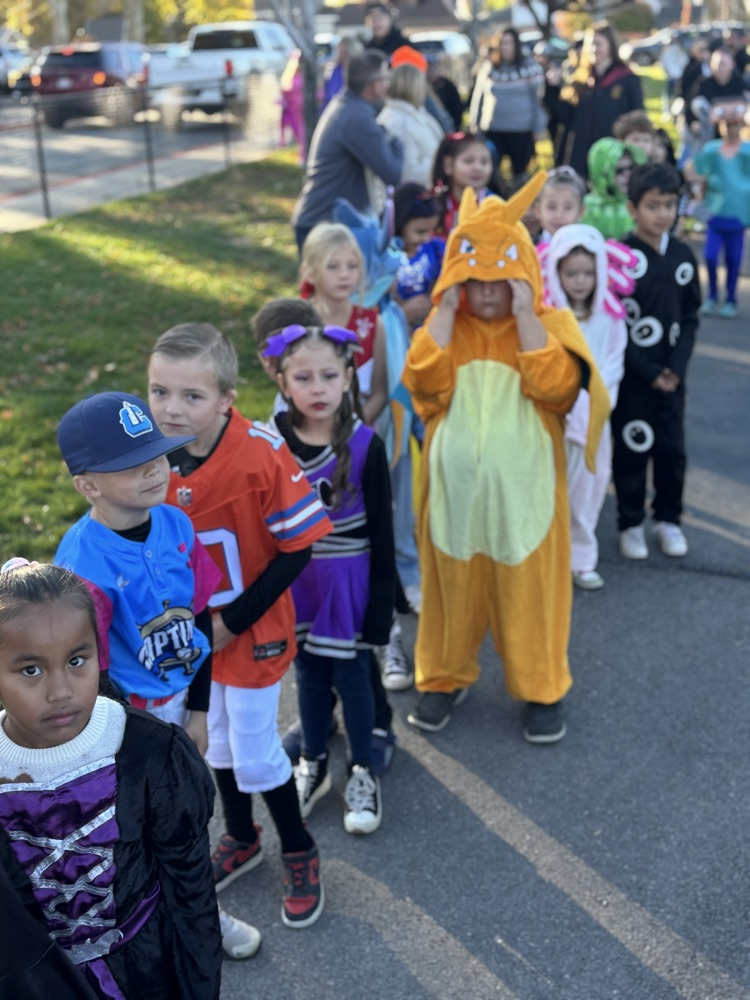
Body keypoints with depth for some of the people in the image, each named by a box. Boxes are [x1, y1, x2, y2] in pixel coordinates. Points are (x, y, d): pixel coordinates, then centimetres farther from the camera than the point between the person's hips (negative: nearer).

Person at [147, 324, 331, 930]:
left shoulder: (261, 457, -27)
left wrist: (235, 619, -17)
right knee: (218, 740, 22)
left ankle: (300, 854, 31)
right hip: (192, 631, 5)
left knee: (255, 753, 5)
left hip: (251, 630, -5)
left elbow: (298, 546, -19)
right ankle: (240, 840, 47)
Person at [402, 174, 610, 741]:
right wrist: (446, 311, -14)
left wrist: (525, 314, -19)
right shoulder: (445, 328, 3)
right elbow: (425, 382, -15)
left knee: (528, 593, 7)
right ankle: (445, 677, 32)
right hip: (455, 491, 2)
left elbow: (556, 385, -21)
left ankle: (541, 688, 25)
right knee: (452, 588, 13)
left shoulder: (550, 326, -2)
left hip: (523, 493, -1)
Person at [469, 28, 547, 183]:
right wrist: (473, 124, 9)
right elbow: (478, 97, 9)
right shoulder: (487, 66, 3)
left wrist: (539, 127, -3)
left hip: (522, 130, -2)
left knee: (521, 173, 7)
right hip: (492, 130, 2)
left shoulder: (530, 67, -3)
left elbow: (538, 98, -1)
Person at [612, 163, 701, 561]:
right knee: (632, 450, 4)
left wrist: (676, 367, -6)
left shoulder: (683, 256, 4)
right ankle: (630, 525, 18)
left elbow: (690, 318, 7)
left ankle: (668, 520, 25)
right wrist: (649, 372, -14)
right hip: (631, 374, -4)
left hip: (671, 374, 4)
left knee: (672, 449, 9)